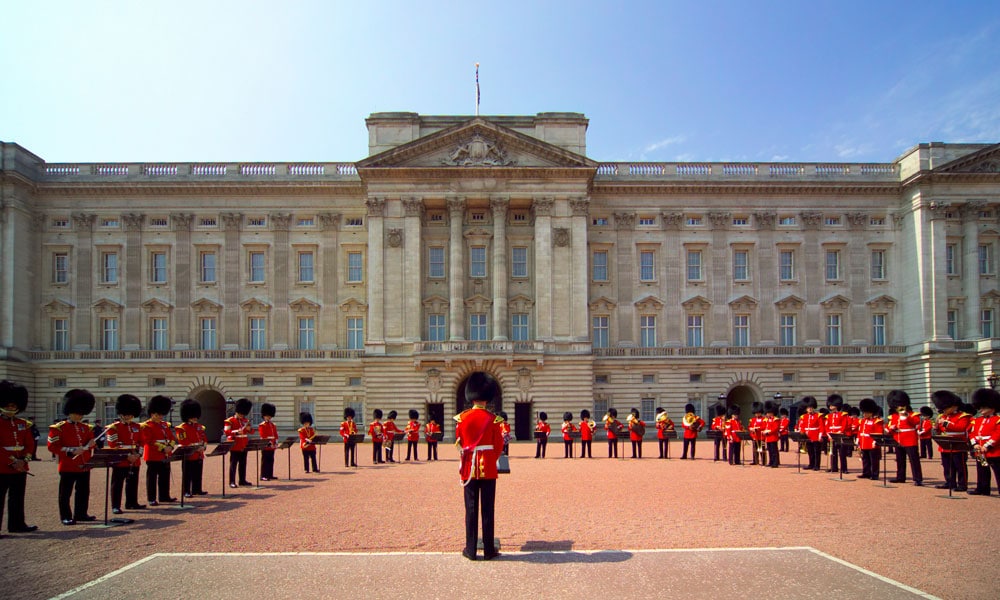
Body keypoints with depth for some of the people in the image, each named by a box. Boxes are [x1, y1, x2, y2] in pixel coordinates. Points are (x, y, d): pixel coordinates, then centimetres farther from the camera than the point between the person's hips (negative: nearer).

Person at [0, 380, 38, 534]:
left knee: (17, 498, 13)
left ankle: (17, 524, 21)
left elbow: (30, 444, 9)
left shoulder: (24, 424, 12)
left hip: (20, 468, 6)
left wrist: (24, 459, -7)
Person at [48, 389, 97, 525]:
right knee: (65, 492, 0)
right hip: (68, 467, -6)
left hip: (84, 466, 6)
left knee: (83, 491, 11)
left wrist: (90, 444, -4)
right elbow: (52, 446, -11)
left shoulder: (86, 428, 13)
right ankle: (66, 517, 7)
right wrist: (71, 451, -19)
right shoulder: (58, 428, -5)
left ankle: (81, 514, 20)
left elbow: (91, 442, 21)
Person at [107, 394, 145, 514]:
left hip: (135, 462, 6)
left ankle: (132, 503, 24)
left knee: (133, 483, 13)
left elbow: (141, 442, 13)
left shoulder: (136, 427, 12)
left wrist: (138, 454, -5)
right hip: (120, 462, -6)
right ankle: (116, 506, 4)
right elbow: (113, 445, -13)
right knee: (117, 484, -1)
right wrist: (127, 456, -18)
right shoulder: (114, 427, -7)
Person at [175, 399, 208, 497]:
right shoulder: (182, 428, -7)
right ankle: (186, 491, 5)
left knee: (198, 474, 11)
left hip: (199, 455, 6)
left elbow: (205, 439, 13)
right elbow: (182, 442, -14)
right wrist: (194, 446, -20)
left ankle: (197, 489, 20)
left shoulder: (200, 427, 14)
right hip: (188, 455, -6)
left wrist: (202, 446, -7)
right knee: (187, 475, -1)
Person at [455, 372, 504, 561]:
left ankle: (470, 550, 10)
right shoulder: (492, 419, -6)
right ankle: (489, 550, 9)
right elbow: (498, 446, 0)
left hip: (469, 467, 1)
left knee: (471, 508, 6)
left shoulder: (462, 418, -2)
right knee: (488, 508, 4)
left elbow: (459, 443, 8)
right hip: (488, 468, -1)